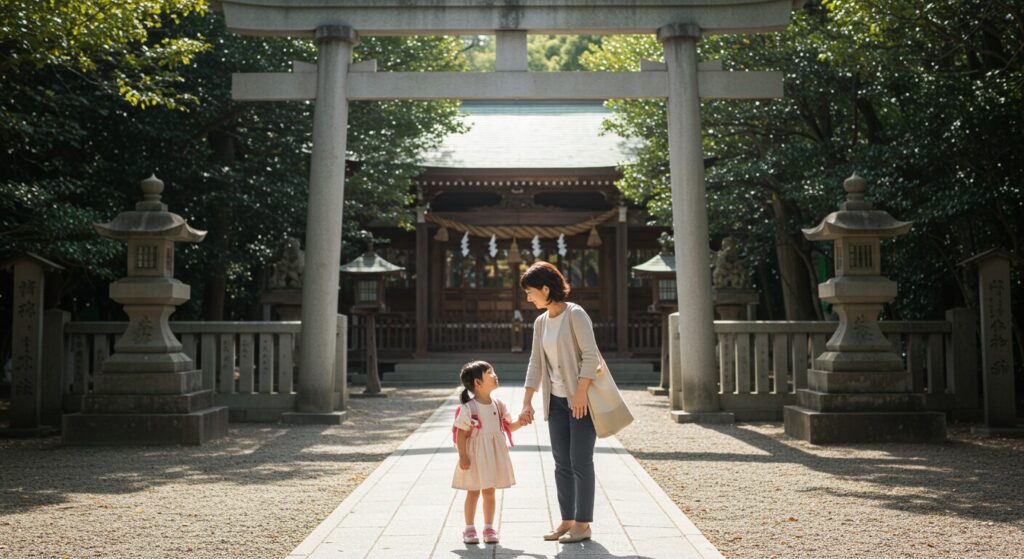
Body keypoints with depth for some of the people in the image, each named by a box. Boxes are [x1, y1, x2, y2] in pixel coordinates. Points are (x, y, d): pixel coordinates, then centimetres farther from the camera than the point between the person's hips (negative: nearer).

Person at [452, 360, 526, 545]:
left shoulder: (498, 405, 2)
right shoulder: (468, 408, -15)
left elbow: (508, 426, 10)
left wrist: (519, 422, -9)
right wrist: (462, 456, -15)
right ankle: (469, 528, 18)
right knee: (473, 492, 6)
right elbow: (461, 434, -13)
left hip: (494, 455, 5)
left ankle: (489, 528, 20)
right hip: (475, 456, -4)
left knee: (489, 492, 11)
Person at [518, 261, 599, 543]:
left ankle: (582, 524, 5)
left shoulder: (575, 314, -13)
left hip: (581, 399, -7)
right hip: (557, 400, 7)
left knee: (580, 462, -3)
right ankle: (567, 521, 17)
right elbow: (535, 364, 11)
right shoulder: (541, 322, 9)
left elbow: (590, 356, -18)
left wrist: (580, 394, -22)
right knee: (562, 464, 9)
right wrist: (526, 403, 8)